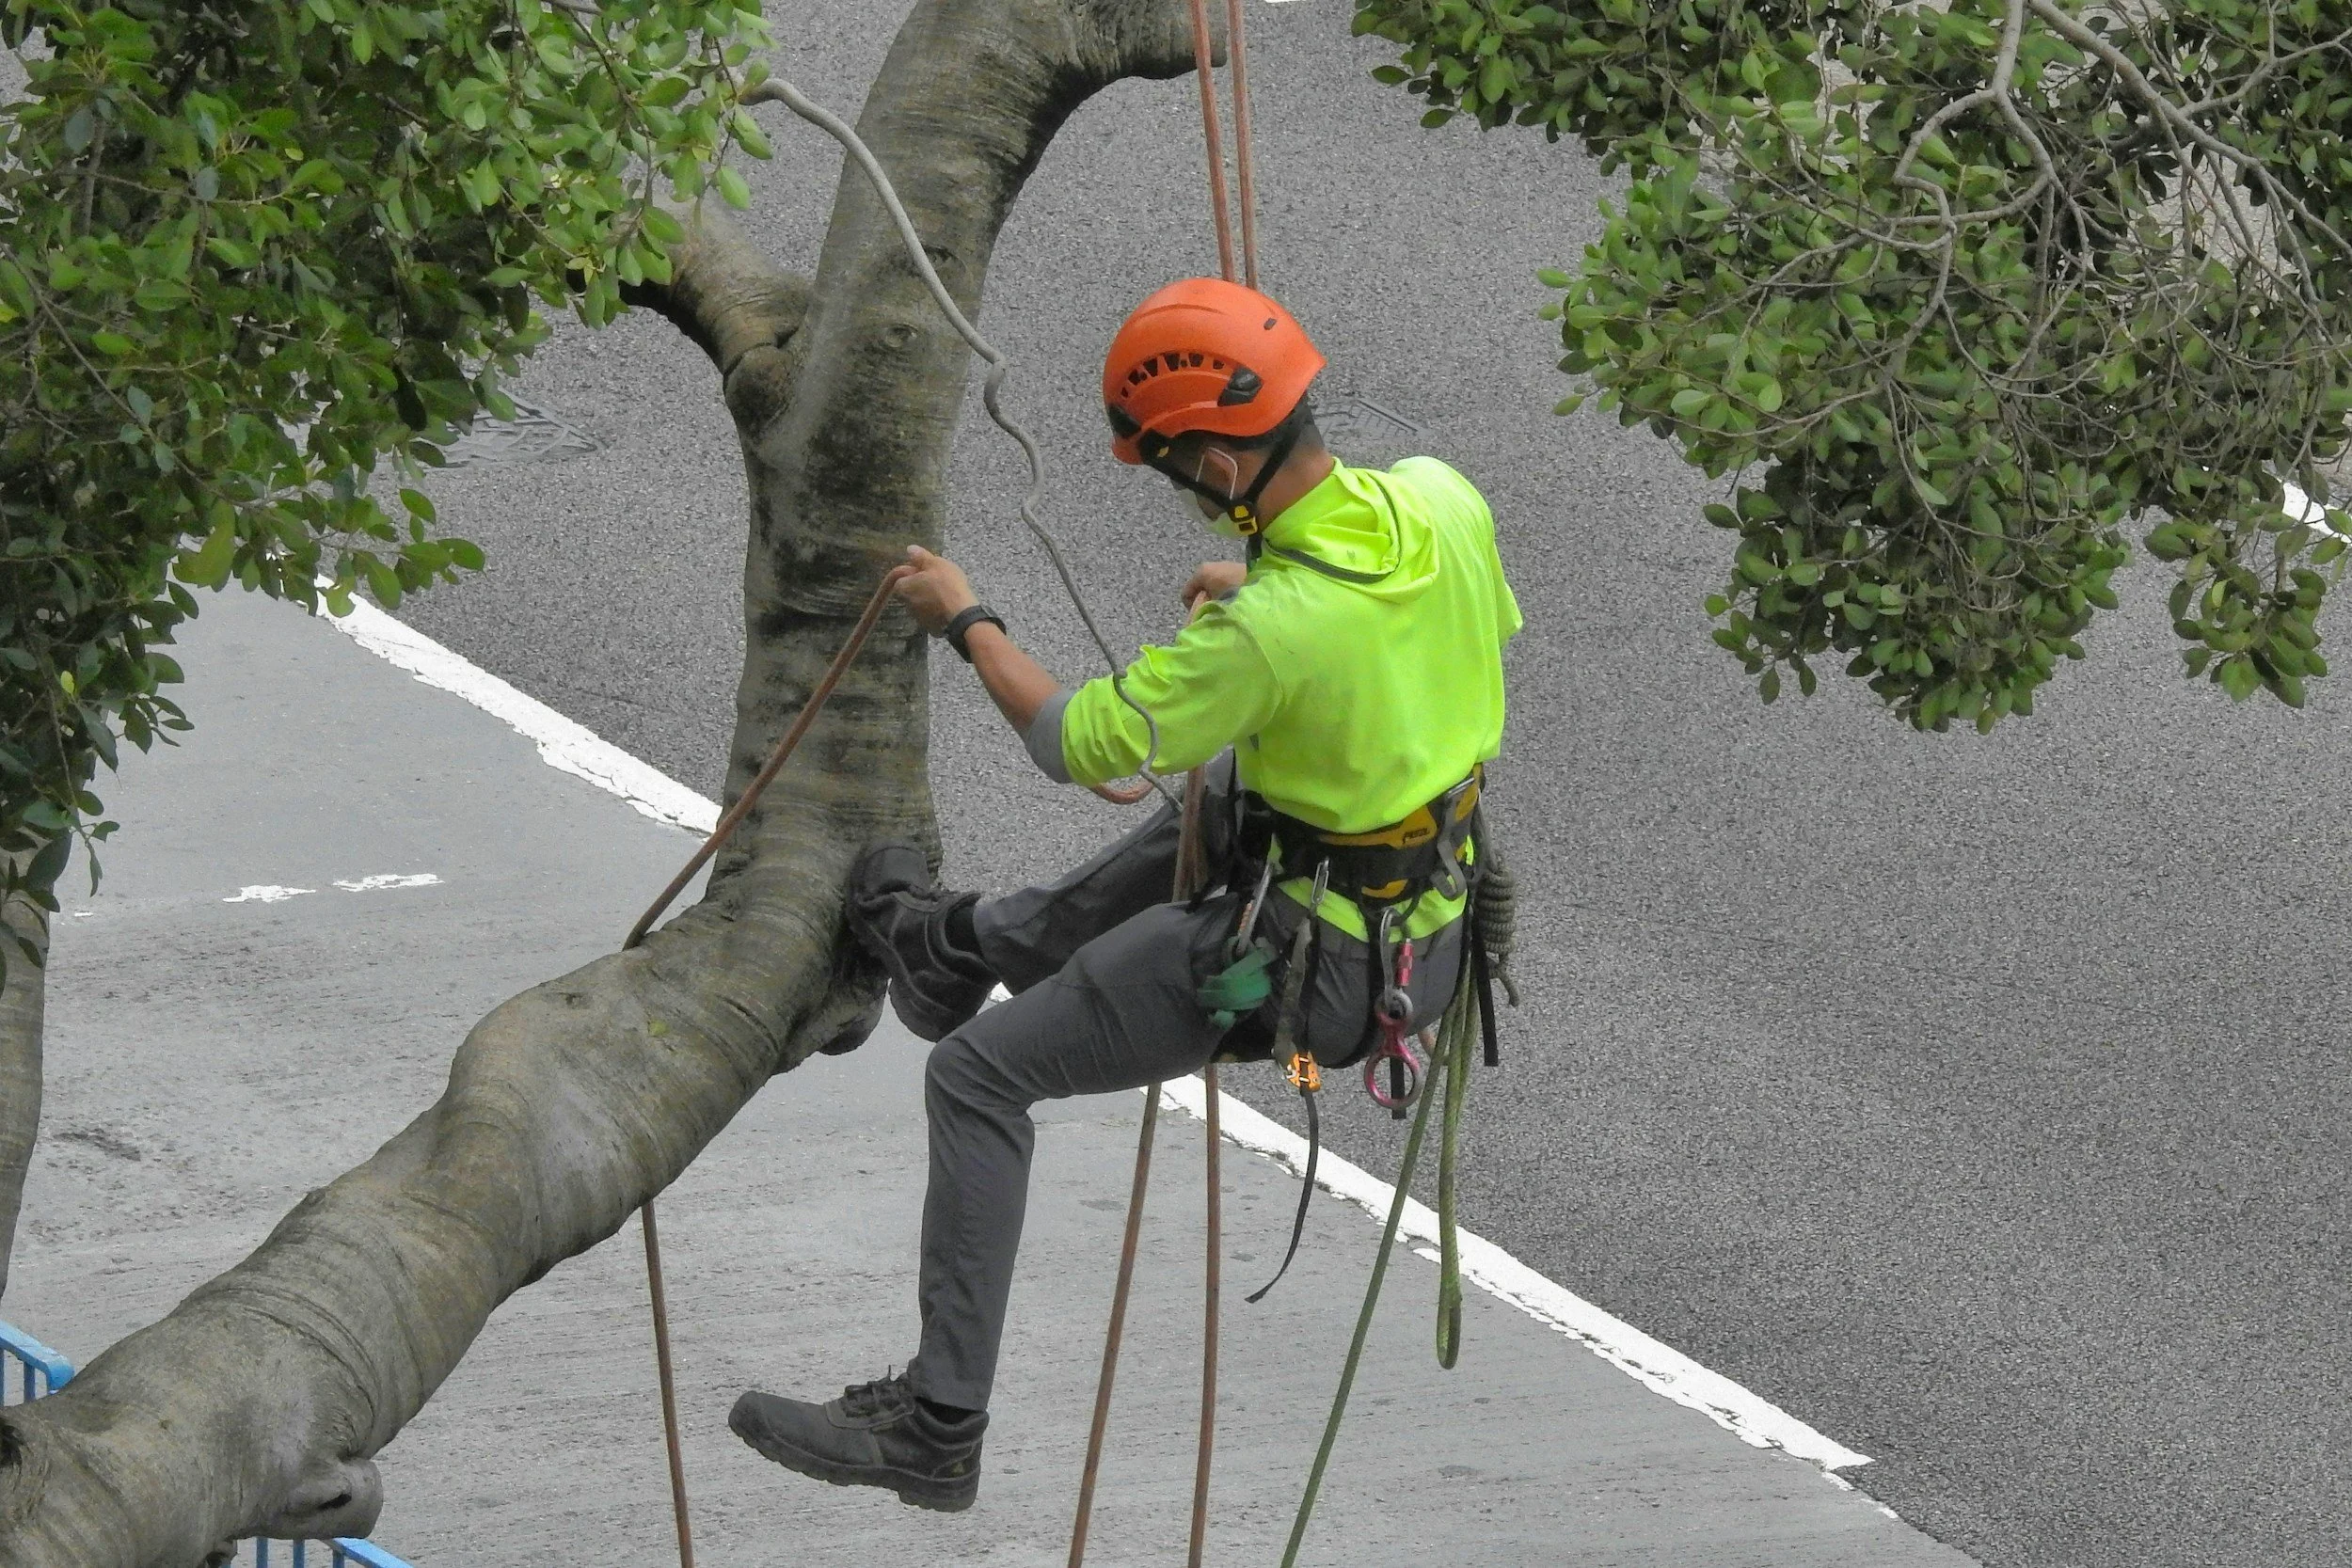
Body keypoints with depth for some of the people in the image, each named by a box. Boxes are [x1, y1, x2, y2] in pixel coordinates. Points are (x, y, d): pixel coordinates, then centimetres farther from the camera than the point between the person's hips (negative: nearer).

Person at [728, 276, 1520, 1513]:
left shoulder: (1265, 633, -30)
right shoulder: (1442, 503, -9)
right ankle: (971, 942, 55)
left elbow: (1078, 744, -15)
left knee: (978, 1078, 3)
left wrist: (964, 622, 2)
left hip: (1303, 970, -8)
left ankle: (936, 1429, 7)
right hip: (1431, 930, 8)